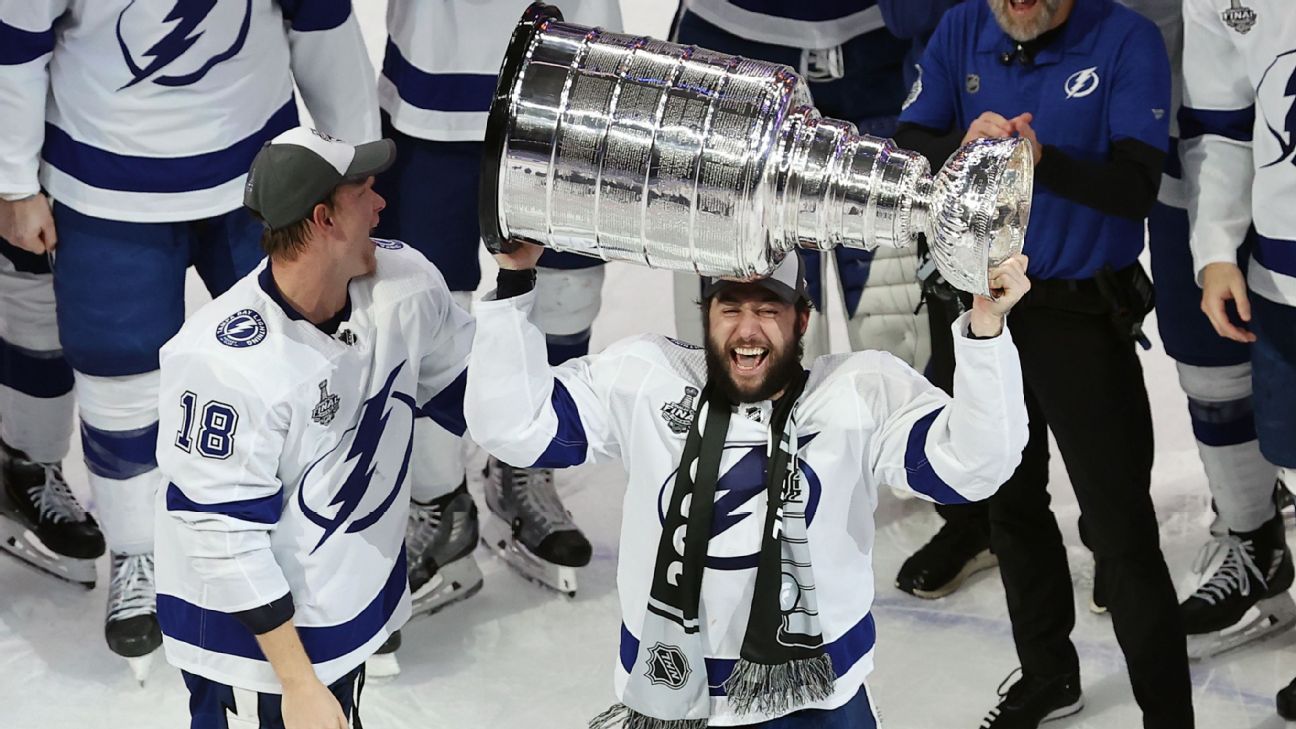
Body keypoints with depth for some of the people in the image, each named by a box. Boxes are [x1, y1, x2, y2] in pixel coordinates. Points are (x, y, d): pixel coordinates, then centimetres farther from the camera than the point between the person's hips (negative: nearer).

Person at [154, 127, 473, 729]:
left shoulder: (403, 283, -11)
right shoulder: (228, 363, -30)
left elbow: (464, 385, 7)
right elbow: (226, 539, -25)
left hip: (351, 598, 7)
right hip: (251, 630, -7)